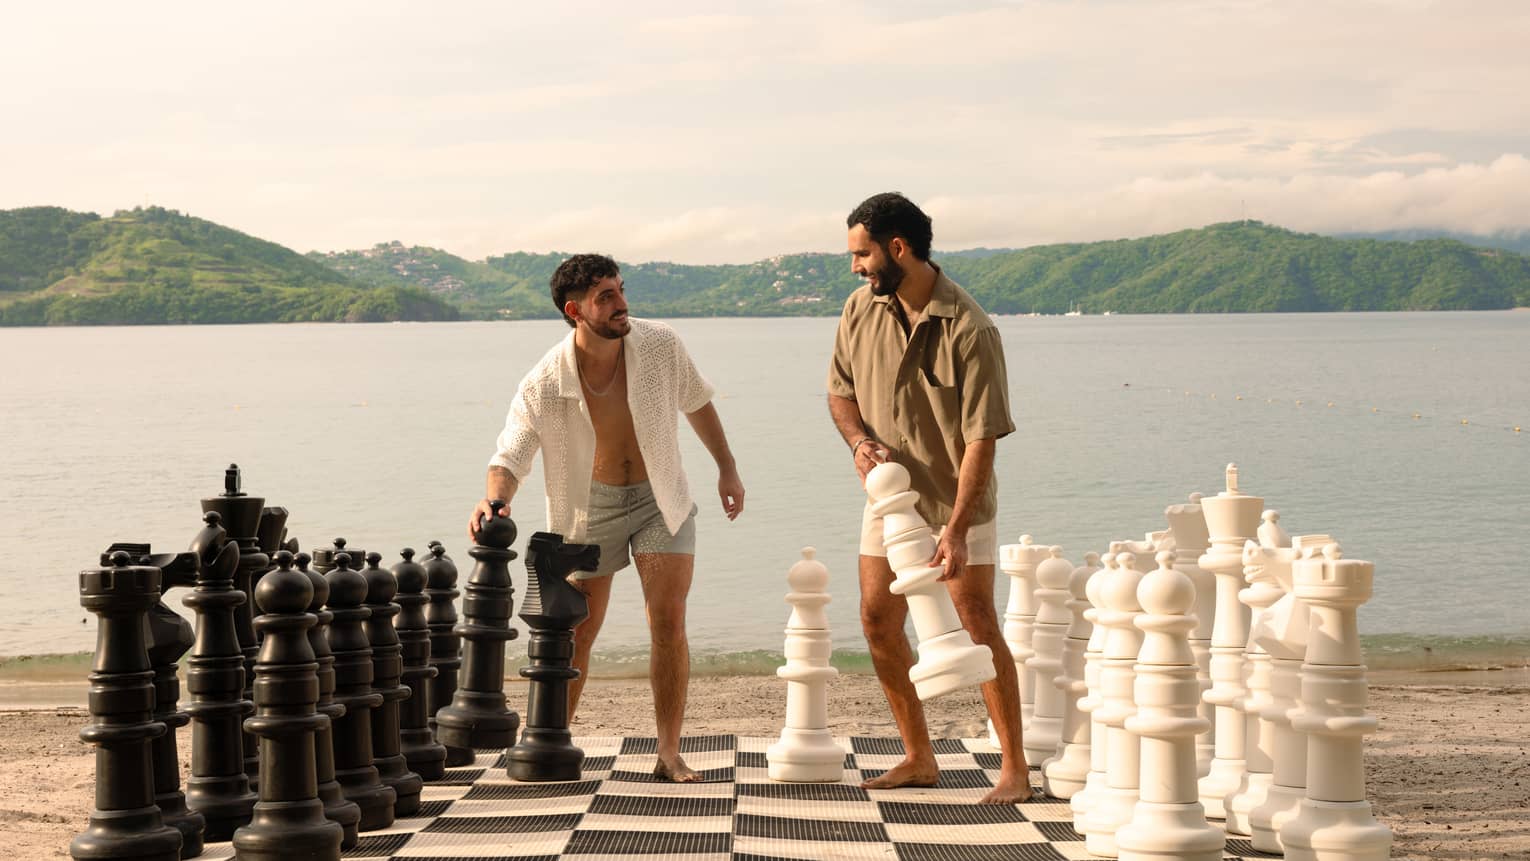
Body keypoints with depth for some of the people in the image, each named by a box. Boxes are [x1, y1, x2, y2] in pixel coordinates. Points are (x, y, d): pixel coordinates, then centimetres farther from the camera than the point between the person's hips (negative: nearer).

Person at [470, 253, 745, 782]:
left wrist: (726, 468, 10)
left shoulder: (660, 347, -15)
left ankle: (669, 755, -4)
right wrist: (495, 500, -44)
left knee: (668, 623, -10)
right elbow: (510, 456, -22)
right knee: (576, 633, 5)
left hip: (661, 499, 1)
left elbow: (696, 401, 4)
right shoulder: (544, 386, -22)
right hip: (590, 505, -1)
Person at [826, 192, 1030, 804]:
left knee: (979, 626, -7)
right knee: (878, 621, 3)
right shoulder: (860, 310, -4)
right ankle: (918, 757, 16)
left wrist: (956, 529, -28)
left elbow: (981, 438, -23)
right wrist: (860, 441, -12)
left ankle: (1015, 769, 1)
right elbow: (840, 392, 10)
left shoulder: (969, 330, -22)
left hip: (956, 499, -6)